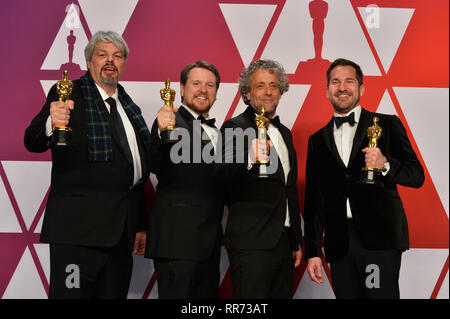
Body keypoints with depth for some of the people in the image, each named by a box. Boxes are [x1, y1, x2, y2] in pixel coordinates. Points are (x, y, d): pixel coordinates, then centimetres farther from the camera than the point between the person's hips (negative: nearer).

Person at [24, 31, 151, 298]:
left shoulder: (128, 106, 19)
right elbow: (33, 143, -13)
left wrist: (141, 225, 18)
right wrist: (50, 124, -36)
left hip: (122, 232, 6)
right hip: (78, 226, -6)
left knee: (114, 293, 9)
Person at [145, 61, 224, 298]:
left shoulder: (215, 132, 19)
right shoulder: (172, 122, -5)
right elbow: (155, 166, -23)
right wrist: (162, 132, -41)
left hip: (209, 243, 8)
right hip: (178, 240, -8)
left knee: (207, 295, 11)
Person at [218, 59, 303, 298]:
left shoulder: (284, 133, 18)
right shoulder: (235, 128, -5)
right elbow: (224, 185, -17)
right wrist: (250, 161, -35)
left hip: (284, 242, 7)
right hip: (252, 242, -7)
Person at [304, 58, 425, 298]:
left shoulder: (387, 125, 6)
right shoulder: (318, 140, 15)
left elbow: (416, 175, 3)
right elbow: (313, 198, 14)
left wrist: (385, 165, -17)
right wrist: (312, 251, 9)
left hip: (380, 241, -3)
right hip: (339, 245, 3)